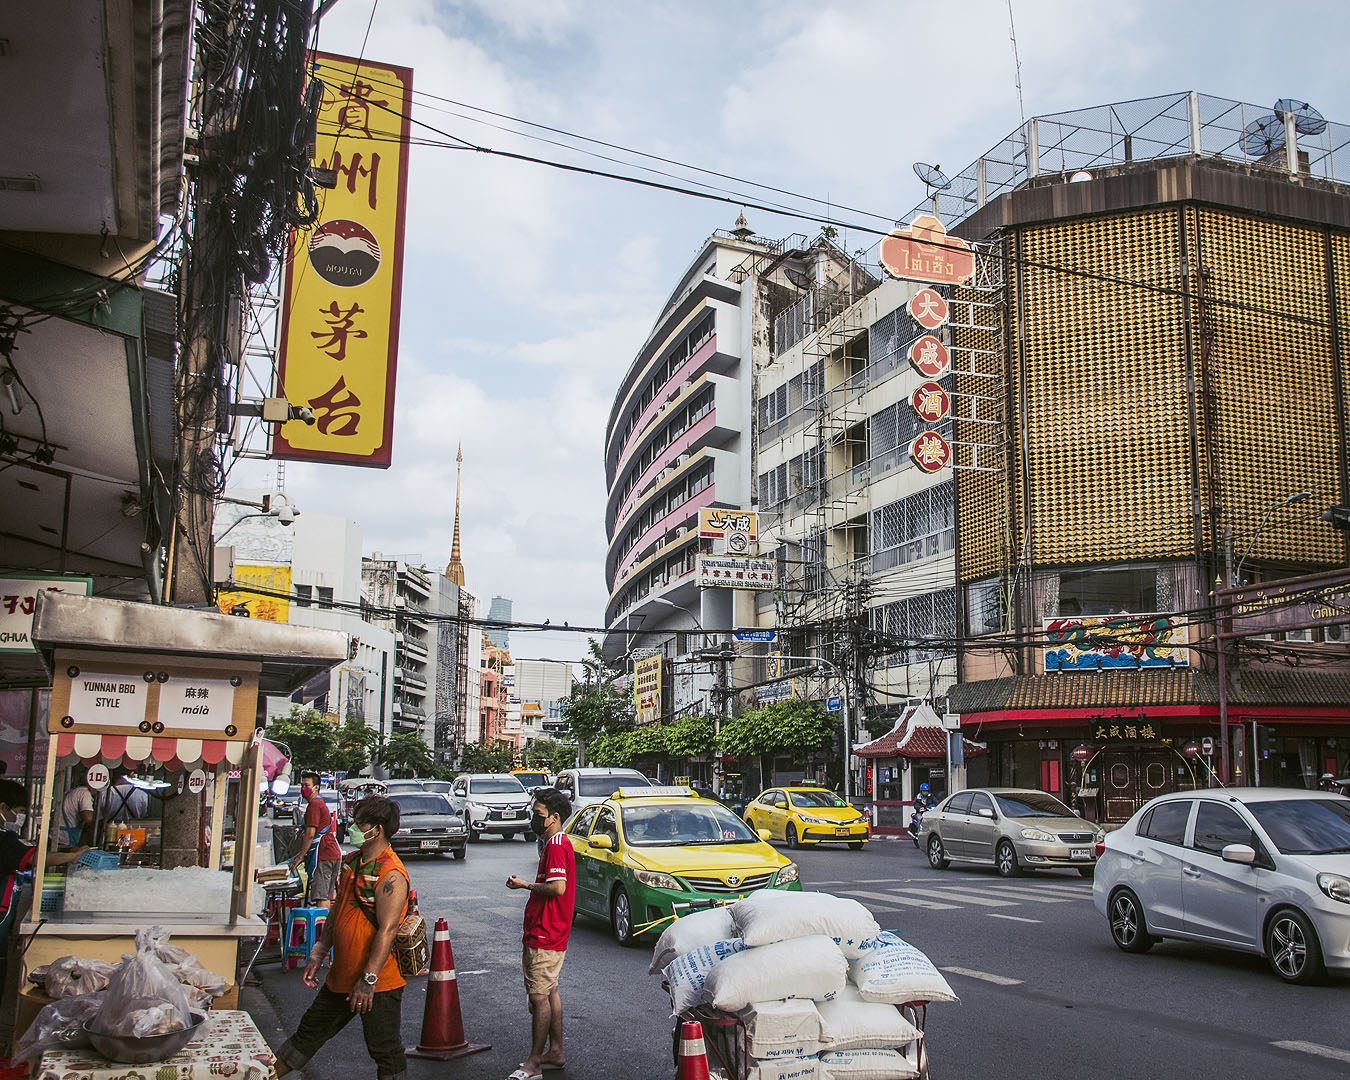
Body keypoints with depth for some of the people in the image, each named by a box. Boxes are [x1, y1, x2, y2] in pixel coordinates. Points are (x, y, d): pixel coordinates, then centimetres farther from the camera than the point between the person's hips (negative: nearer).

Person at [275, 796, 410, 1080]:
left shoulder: (391, 874, -21)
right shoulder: (350, 863, 8)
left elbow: (387, 930, -25)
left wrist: (368, 980, -27)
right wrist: (318, 954, 16)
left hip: (379, 982, -9)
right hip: (341, 977, 9)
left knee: (385, 1051, 3)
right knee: (310, 1031, 23)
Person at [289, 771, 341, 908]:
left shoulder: (314, 805, -8)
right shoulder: (322, 803, 24)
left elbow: (310, 834, -14)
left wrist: (299, 857, -12)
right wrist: (300, 853, 28)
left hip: (322, 856, -10)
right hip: (335, 855, 10)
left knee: (320, 898, -12)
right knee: (327, 897, 10)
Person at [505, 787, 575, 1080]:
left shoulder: (556, 845, -17)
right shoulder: (557, 842, 16)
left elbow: (558, 887, -26)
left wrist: (524, 885, -14)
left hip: (545, 936, -11)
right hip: (550, 934, 11)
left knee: (539, 996, -6)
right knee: (549, 992, 16)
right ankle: (555, 1052, 25)